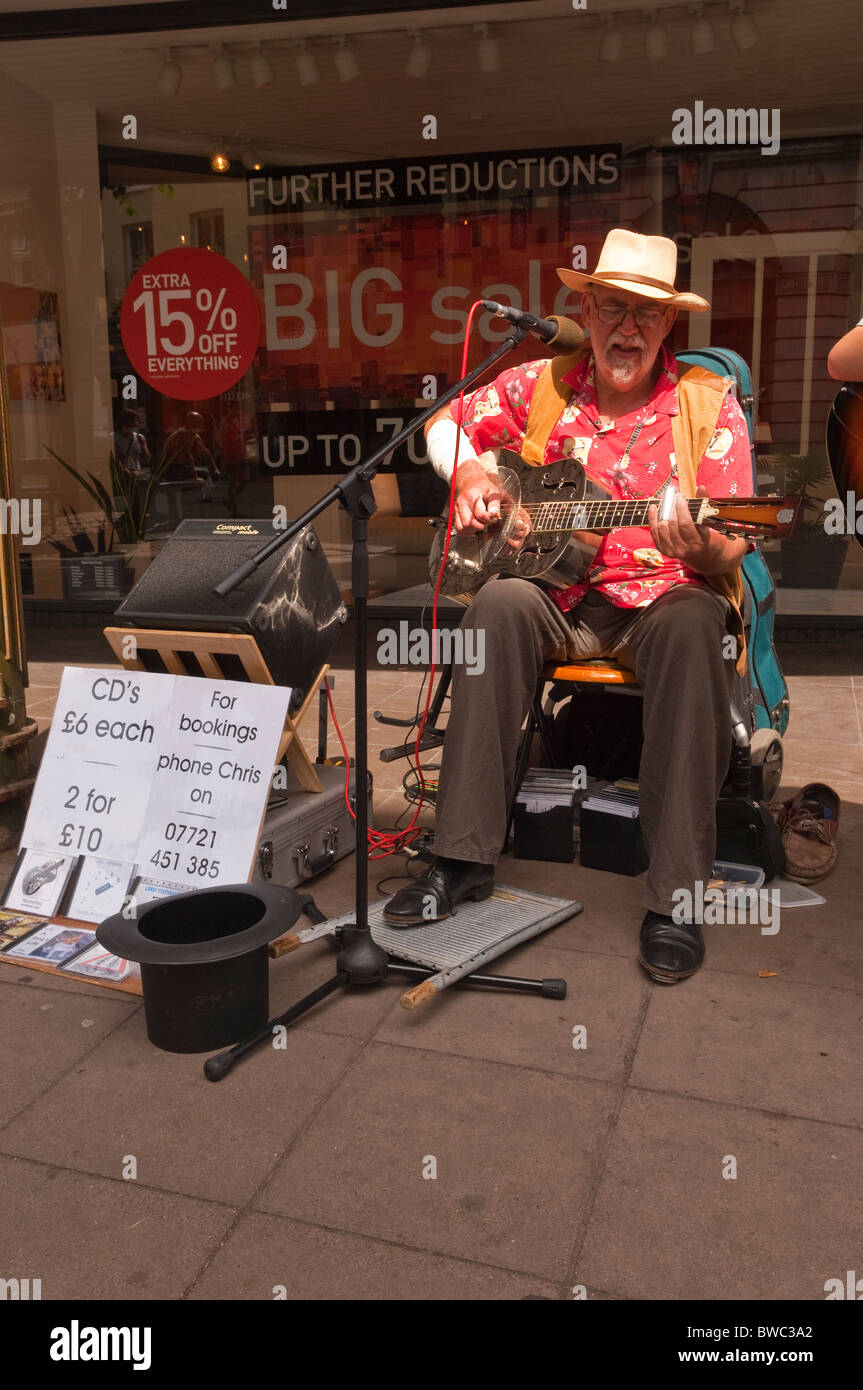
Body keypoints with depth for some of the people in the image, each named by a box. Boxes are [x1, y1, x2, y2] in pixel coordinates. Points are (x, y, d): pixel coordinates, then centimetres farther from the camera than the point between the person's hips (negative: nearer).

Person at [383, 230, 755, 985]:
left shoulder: (708, 404, -3)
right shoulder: (540, 386, 5)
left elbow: (728, 555, -8)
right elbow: (444, 424, 19)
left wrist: (702, 548, -31)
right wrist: (470, 474, -1)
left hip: (662, 594, -2)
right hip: (561, 593, 2)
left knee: (694, 624, -35)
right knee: (498, 604, -30)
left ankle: (677, 894, -29)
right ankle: (464, 857, -23)